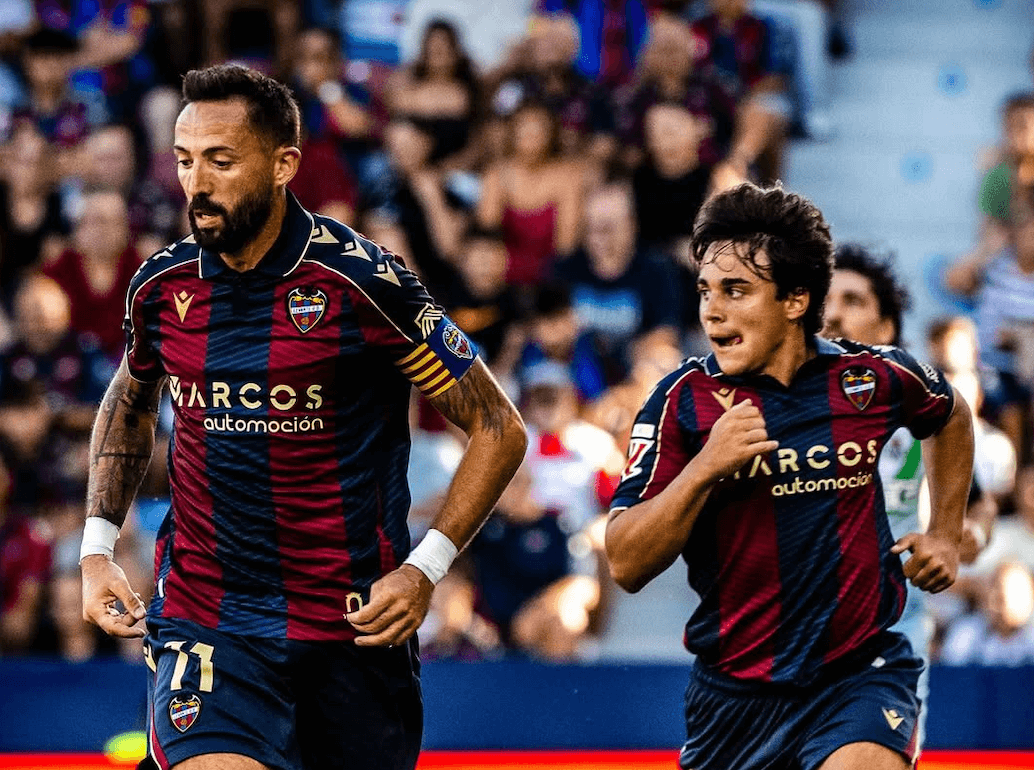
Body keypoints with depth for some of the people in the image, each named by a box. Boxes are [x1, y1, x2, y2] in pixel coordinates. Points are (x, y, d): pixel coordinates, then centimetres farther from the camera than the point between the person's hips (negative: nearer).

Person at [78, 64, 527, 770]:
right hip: (202, 624, 2)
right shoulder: (162, 286, 2)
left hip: (357, 626, -2)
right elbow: (129, 405, 25)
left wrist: (425, 568, -13)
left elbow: (499, 428, -4)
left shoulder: (361, 281, -11)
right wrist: (98, 546, 12)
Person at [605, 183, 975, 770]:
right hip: (735, 692, 2)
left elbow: (951, 416, 25)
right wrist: (704, 468, -23)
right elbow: (626, 566, -12)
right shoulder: (683, 401, -6)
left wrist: (946, 535, 19)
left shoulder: (876, 377, -1)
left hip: (861, 672, -1)